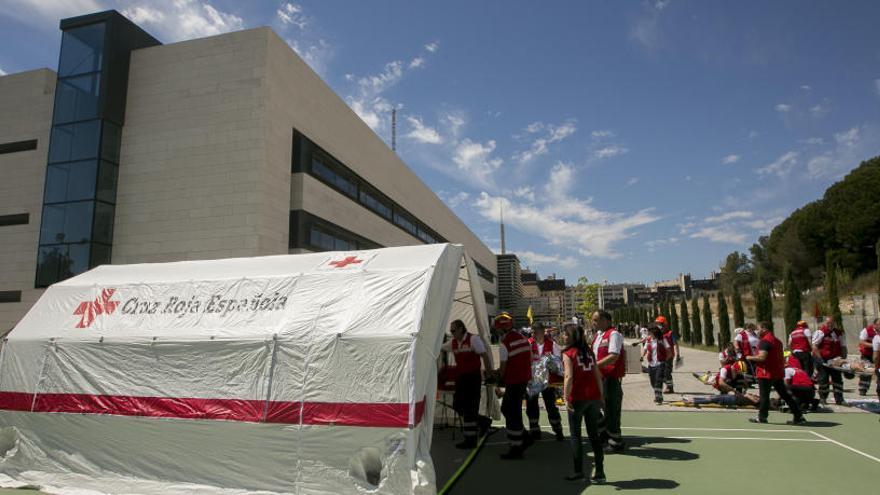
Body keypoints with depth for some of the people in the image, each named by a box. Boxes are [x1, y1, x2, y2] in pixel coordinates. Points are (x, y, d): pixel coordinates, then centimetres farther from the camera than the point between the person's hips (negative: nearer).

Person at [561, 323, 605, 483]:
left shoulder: (568, 354, -8)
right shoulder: (589, 351, 10)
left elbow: (569, 377, -18)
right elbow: (598, 375, 9)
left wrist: (566, 399, -17)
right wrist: (600, 396, 14)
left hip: (577, 399, -5)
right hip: (593, 397, 6)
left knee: (575, 435, 7)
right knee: (594, 435, 12)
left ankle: (578, 471, 9)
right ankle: (599, 472, 15)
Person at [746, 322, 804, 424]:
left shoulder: (764, 341, -15)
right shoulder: (777, 340, 16)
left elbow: (762, 357, -24)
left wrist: (750, 358, -9)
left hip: (766, 373, -9)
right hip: (778, 373, 9)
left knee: (764, 396, 1)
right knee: (785, 395, 13)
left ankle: (762, 417, 8)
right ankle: (798, 416, 14)